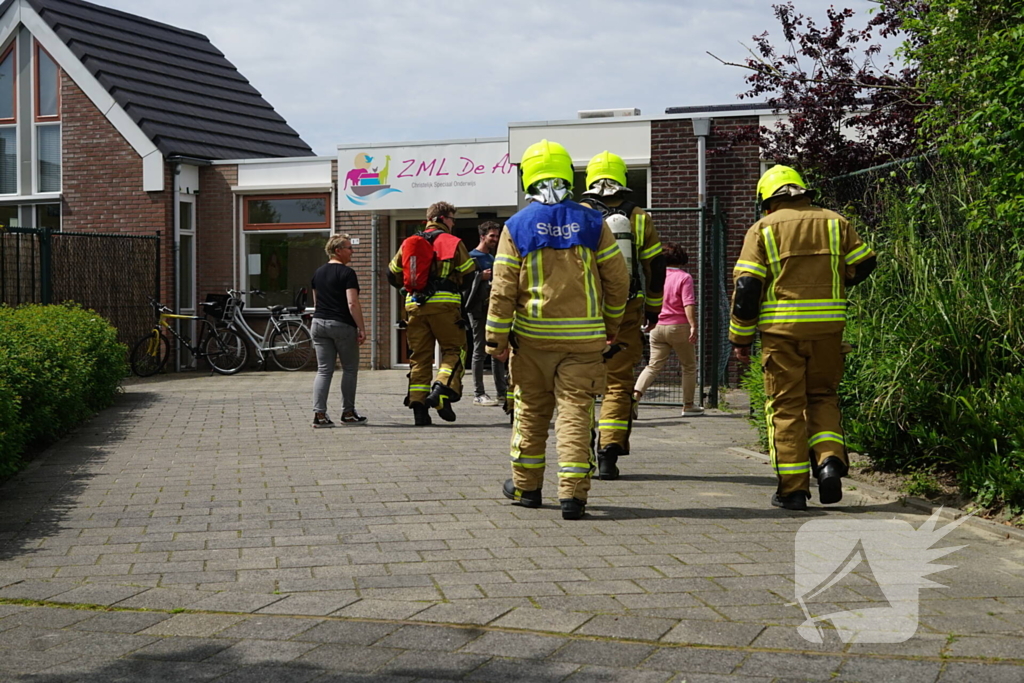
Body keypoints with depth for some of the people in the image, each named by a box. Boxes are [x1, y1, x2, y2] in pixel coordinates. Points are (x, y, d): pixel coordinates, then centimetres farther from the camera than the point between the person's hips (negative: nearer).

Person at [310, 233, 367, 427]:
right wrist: (361, 329, -13)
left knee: (323, 370, 5)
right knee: (350, 369, 8)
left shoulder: (318, 273, 13)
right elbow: (352, 304, -16)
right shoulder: (346, 273, -11)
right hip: (342, 325, -6)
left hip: (319, 324, 6)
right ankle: (348, 413, 13)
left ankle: (319, 414, -4)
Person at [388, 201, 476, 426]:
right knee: (454, 349, 5)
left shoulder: (409, 243, 15)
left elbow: (393, 274, 21)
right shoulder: (453, 242, 1)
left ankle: (418, 405, 3)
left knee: (419, 356, 8)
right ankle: (442, 392, -16)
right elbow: (470, 273, -1)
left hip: (414, 305, 4)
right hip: (444, 305, -4)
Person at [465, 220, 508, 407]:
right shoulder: (472, 257, -6)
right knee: (480, 351, -5)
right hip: (478, 309, -8)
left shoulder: (493, 258, 20)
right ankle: (478, 395, -2)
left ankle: (502, 392, 14)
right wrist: (481, 276, -25)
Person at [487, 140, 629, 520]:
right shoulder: (592, 223, 0)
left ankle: (526, 485, 25)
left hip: (532, 337, 0)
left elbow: (503, 289, -4)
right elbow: (618, 280, 4)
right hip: (583, 338, 0)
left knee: (531, 411, 14)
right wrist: (611, 325, 17)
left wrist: (496, 337, 2)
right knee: (575, 412, 0)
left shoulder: (516, 227, -3)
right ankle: (572, 493, -7)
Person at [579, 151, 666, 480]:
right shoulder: (639, 217, 3)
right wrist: (653, 308, 19)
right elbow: (656, 266, 7)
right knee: (618, 382, 4)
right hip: (627, 314, 0)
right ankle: (609, 452, -6)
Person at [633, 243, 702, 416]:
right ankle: (688, 405, 15)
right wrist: (693, 326, -19)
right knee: (689, 366, 11)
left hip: (657, 327, 4)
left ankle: (636, 394, -16)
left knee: (654, 365, 5)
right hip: (678, 326, -4)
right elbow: (688, 304, -17)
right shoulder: (684, 277, -7)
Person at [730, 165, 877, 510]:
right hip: (828, 326, 2)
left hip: (782, 328, -2)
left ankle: (793, 488, 3)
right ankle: (830, 460, -5)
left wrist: (740, 338, 1)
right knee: (822, 396, 17)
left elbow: (746, 287, -5)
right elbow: (864, 264, 13)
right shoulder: (834, 222, 9)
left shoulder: (762, 230, 1)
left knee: (786, 405, 4)